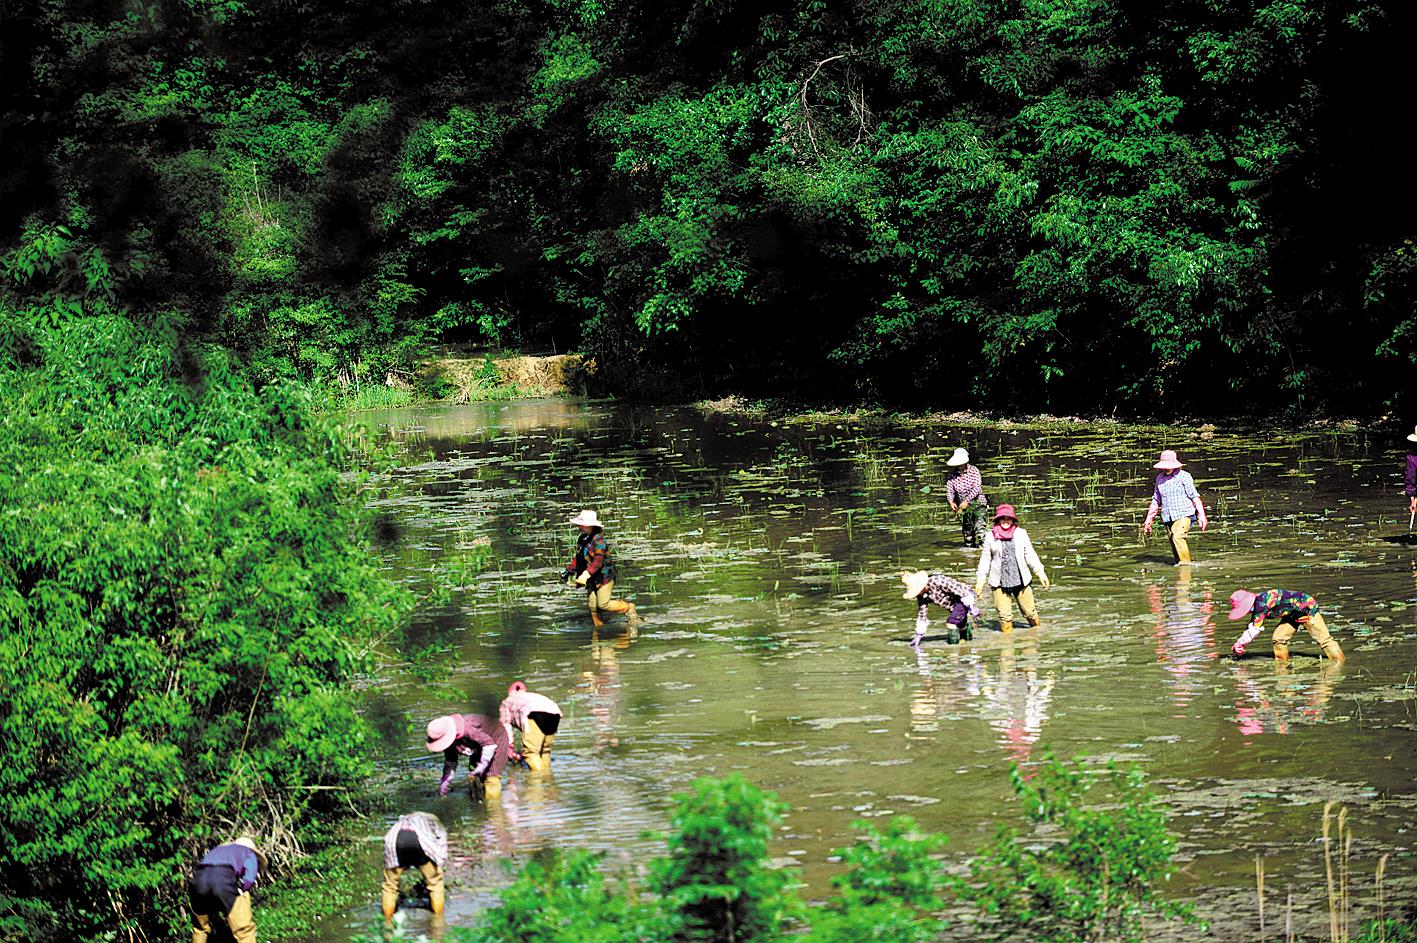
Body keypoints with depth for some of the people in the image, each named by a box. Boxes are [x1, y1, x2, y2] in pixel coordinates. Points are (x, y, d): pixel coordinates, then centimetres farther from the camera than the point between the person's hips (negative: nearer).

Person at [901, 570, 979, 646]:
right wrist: (919, 635, 1)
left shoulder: (937, 581, -34)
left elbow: (959, 589, -31)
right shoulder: (921, 596, -8)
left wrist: (971, 606, -27)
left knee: (951, 622, -22)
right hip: (954, 606, 9)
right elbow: (921, 614, 2)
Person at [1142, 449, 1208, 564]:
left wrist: (1201, 516, -10)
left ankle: (1186, 562, -28)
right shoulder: (1159, 478, 14)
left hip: (1184, 514, -6)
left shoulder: (1183, 476, -1)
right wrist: (1148, 520, 19)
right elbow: (1156, 501, 22)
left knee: (1178, 536, -28)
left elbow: (1195, 497, -3)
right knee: (1174, 546, 1)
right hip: (1168, 518, 6)